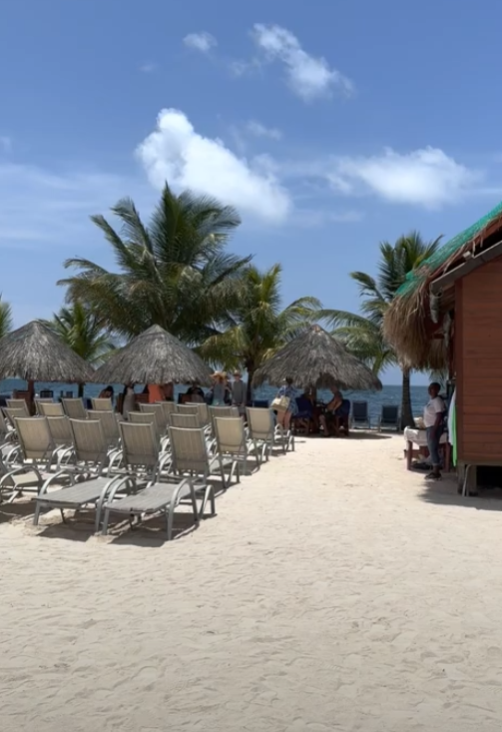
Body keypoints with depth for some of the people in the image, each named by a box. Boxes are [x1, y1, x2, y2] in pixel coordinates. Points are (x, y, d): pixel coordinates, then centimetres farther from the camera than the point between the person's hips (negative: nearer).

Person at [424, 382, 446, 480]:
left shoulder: (438, 401, -18)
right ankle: (435, 471, 19)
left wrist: (434, 430, -25)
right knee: (431, 448, 13)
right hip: (430, 427, 10)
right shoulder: (431, 400, 13)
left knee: (433, 449, -7)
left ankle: (437, 473, -1)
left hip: (435, 427, -10)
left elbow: (439, 417, -22)